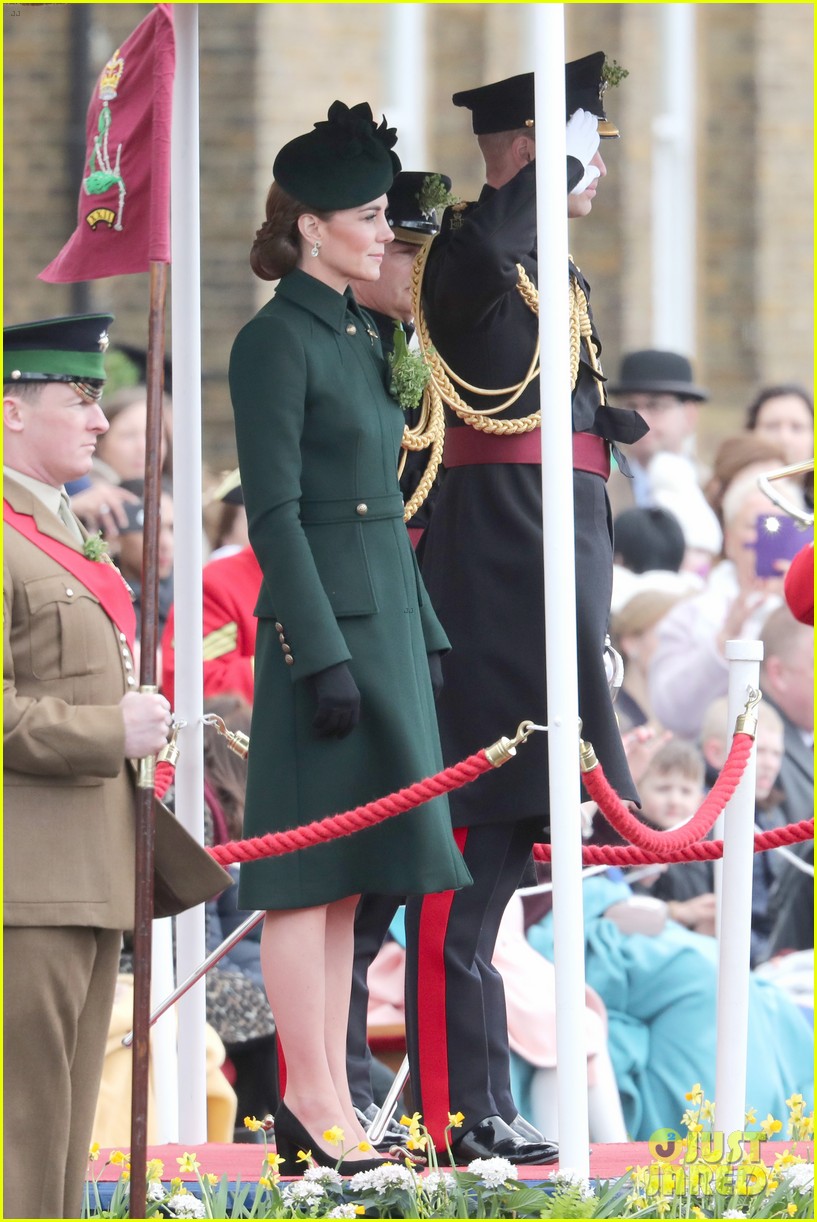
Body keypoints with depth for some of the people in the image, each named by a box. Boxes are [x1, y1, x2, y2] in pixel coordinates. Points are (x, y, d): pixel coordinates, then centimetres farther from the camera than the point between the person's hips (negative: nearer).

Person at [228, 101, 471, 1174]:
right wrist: (324, 658, -20)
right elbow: (274, 513, -16)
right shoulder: (275, 341, -10)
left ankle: (325, 1104, 11)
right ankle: (313, 1100, -5)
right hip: (323, 626, -9)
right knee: (311, 873, -7)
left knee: (347, 881, 9)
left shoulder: (359, 339, 17)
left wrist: (424, 637, 18)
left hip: (383, 620, 9)